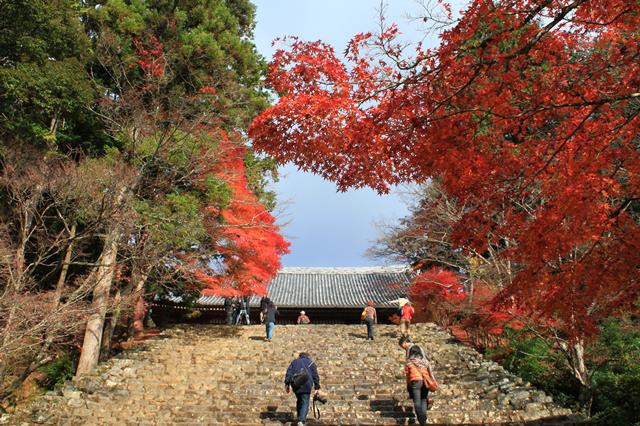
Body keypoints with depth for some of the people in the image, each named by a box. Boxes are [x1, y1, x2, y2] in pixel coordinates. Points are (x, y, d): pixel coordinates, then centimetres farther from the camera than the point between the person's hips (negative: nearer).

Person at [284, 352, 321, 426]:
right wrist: (317, 388, 8)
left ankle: (300, 418, 27)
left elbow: (288, 373, 7)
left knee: (299, 401, 22)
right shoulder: (311, 363, 15)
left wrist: (287, 384, 3)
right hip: (306, 385, -3)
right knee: (305, 403, -2)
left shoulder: (294, 362, 19)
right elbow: (315, 376, 8)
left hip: (295, 385, 3)